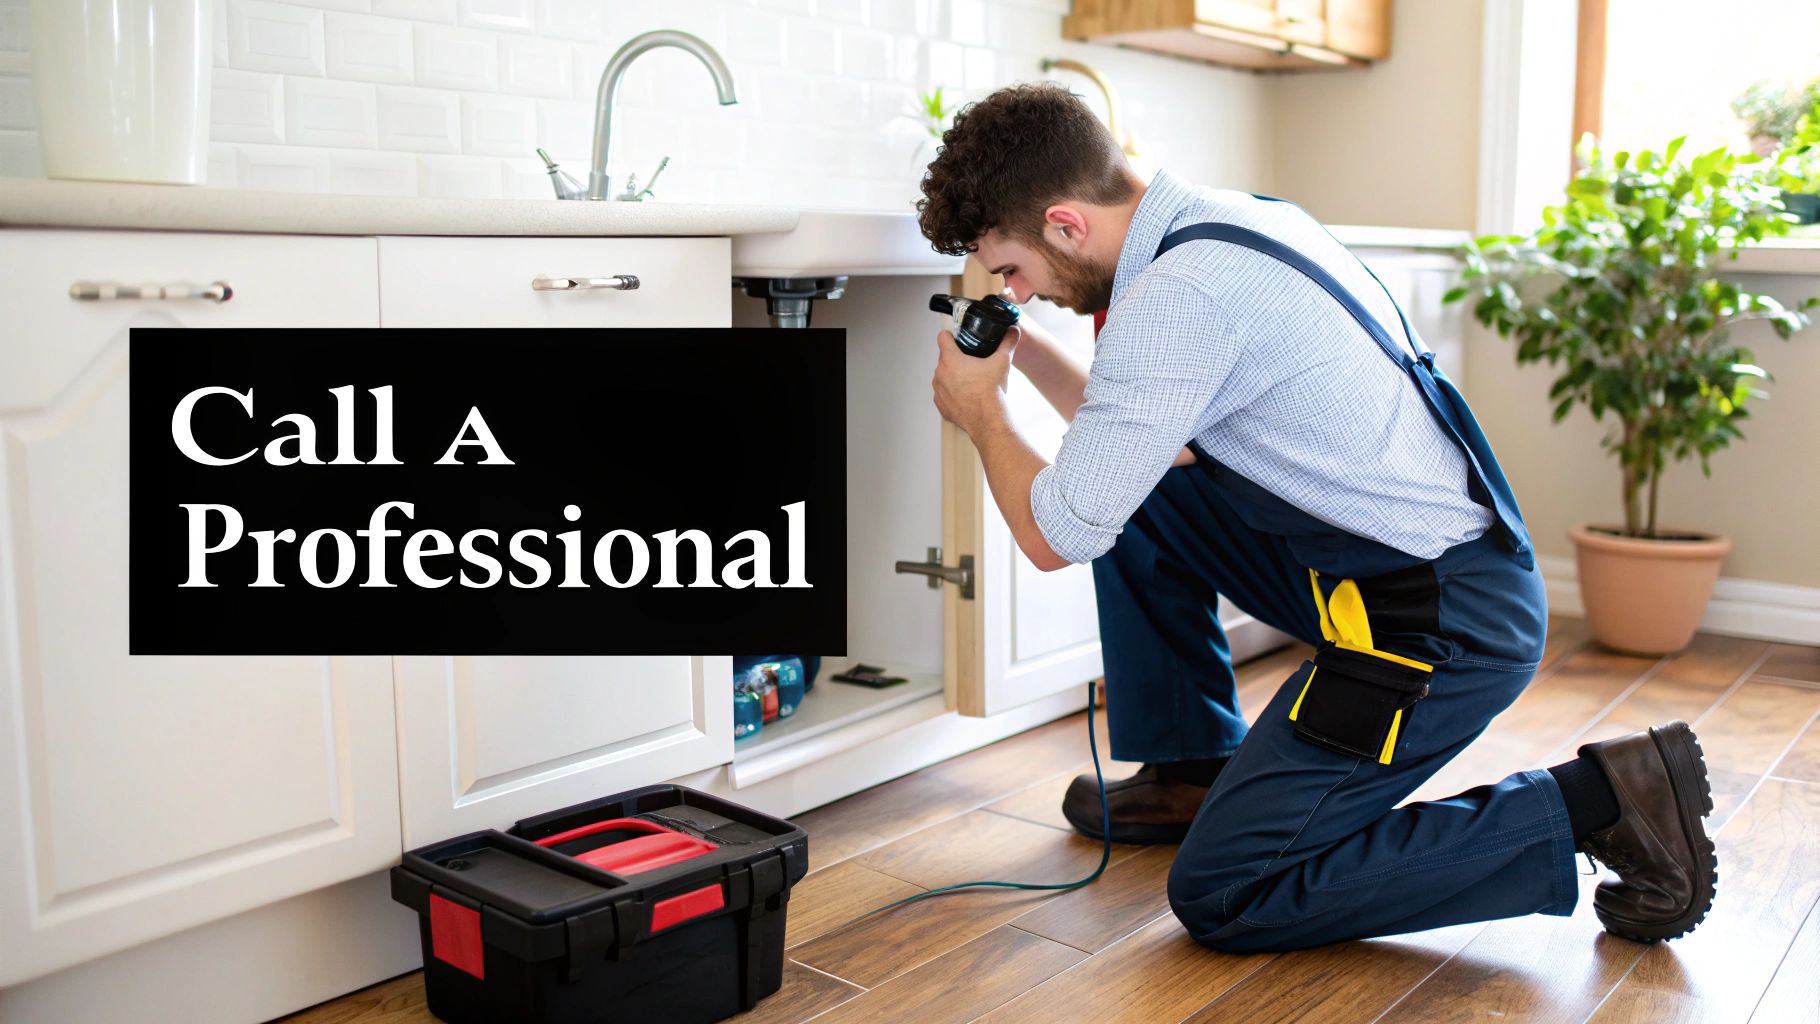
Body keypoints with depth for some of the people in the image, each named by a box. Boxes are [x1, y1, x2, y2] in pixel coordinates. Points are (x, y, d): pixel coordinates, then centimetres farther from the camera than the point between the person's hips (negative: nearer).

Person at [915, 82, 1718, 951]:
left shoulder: (1176, 297, -23)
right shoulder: (1230, 220, 8)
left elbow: (1054, 537, -15)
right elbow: (1136, 433, 20)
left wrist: (981, 410, 1)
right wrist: (1026, 352, 12)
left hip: (1441, 621, -10)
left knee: (1218, 895, -5)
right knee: (1135, 491, 13)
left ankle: (1592, 802, -3)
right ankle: (1193, 775, 23)